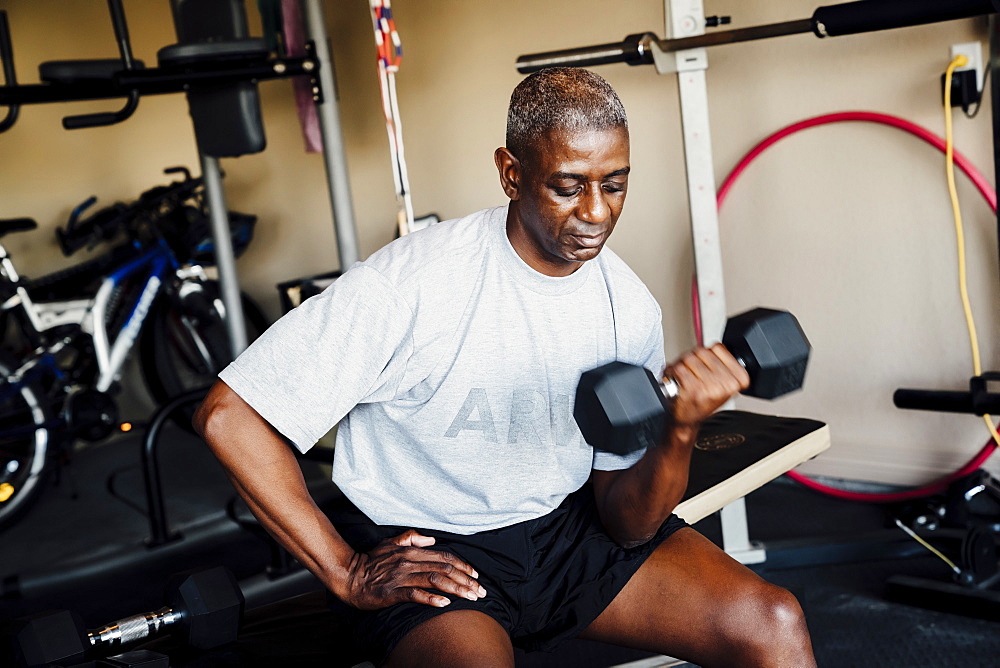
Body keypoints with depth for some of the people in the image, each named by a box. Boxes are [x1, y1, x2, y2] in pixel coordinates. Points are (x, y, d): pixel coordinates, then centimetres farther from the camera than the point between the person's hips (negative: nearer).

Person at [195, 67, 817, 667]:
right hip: (426, 554, -4)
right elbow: (228, 415, -18)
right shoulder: (412, 283, -21)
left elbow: (626, 523, -5)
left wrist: (680, 433, -26)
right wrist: (347, 573, -16)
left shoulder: (628, 306, -6)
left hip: (569, 526, 5)